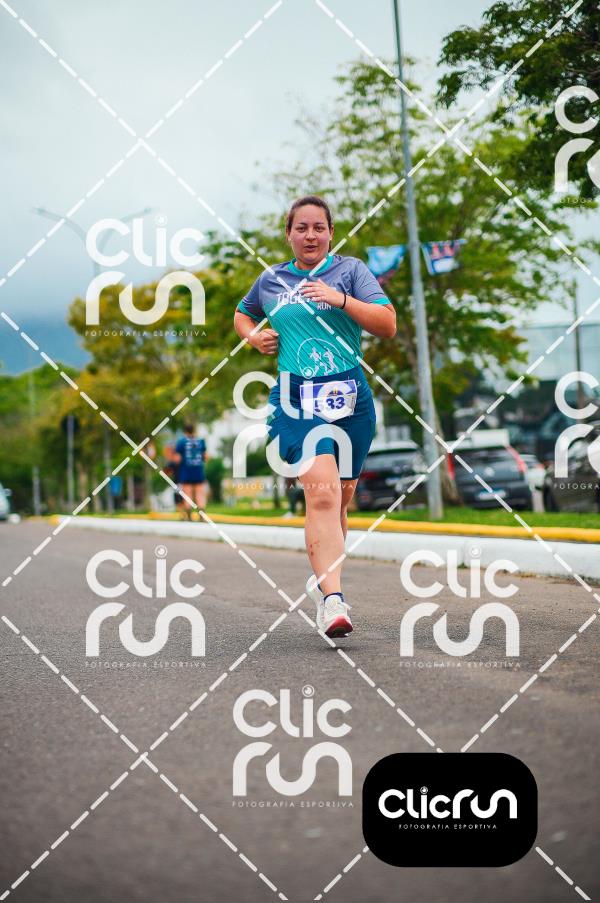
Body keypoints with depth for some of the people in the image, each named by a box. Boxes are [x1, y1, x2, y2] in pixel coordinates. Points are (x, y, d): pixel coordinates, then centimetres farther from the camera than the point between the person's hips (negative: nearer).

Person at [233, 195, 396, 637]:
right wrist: (254, 337, 12)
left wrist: (341, 299, -15)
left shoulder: (350, 269, 7)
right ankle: (333, 599, -29)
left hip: (350, 396, 1)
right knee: (322, 491, -21)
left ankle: (323, 579, 33)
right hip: (296, 399, -1)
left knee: (340, 499, 10)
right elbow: (242, 315, 34)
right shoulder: (271, 280, 14)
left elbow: (388, 324, -4)